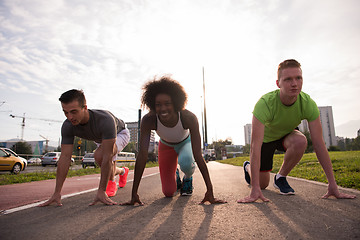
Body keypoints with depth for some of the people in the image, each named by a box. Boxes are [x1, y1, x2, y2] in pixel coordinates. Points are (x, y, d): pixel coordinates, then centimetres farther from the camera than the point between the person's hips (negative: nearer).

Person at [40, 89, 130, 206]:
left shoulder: (105, 120, -47)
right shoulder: (67, 126, -31)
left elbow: (107, 156, -46)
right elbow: (65, 157, -28)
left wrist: (101, 191, -45)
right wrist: (57, 193, -30)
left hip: (120, 134, -5)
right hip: (101, 139, 6)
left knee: (99, 155, -34)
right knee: (109, 170, 15)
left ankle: (112, 183, -6)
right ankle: (123, 171, 52)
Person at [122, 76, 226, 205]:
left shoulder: (189, 118, -39)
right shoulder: (148, 120, -36)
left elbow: (198, 156, -38)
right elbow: (142, 156, -35)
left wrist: (210, 191, -40)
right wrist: (134, 193, -37)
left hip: (186, 142, -1)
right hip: (166, 146, 1)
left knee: (186, 163, -37)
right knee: (168, 193, -1)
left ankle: (188, 178, 0)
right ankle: (175, 175, 35)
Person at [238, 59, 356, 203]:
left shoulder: (308, 104, -27)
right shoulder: (265, 103, -37)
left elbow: (319, 144, -23)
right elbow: (255, 146, -41)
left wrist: (332, 185, -27)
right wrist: (255, 189, -45)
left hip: (286, 134, 3)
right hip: (265, 138, -2)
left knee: (300, 141, -33)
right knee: (262, 184, 0)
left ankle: (280, 178, -6)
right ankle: (248, 167, 38)